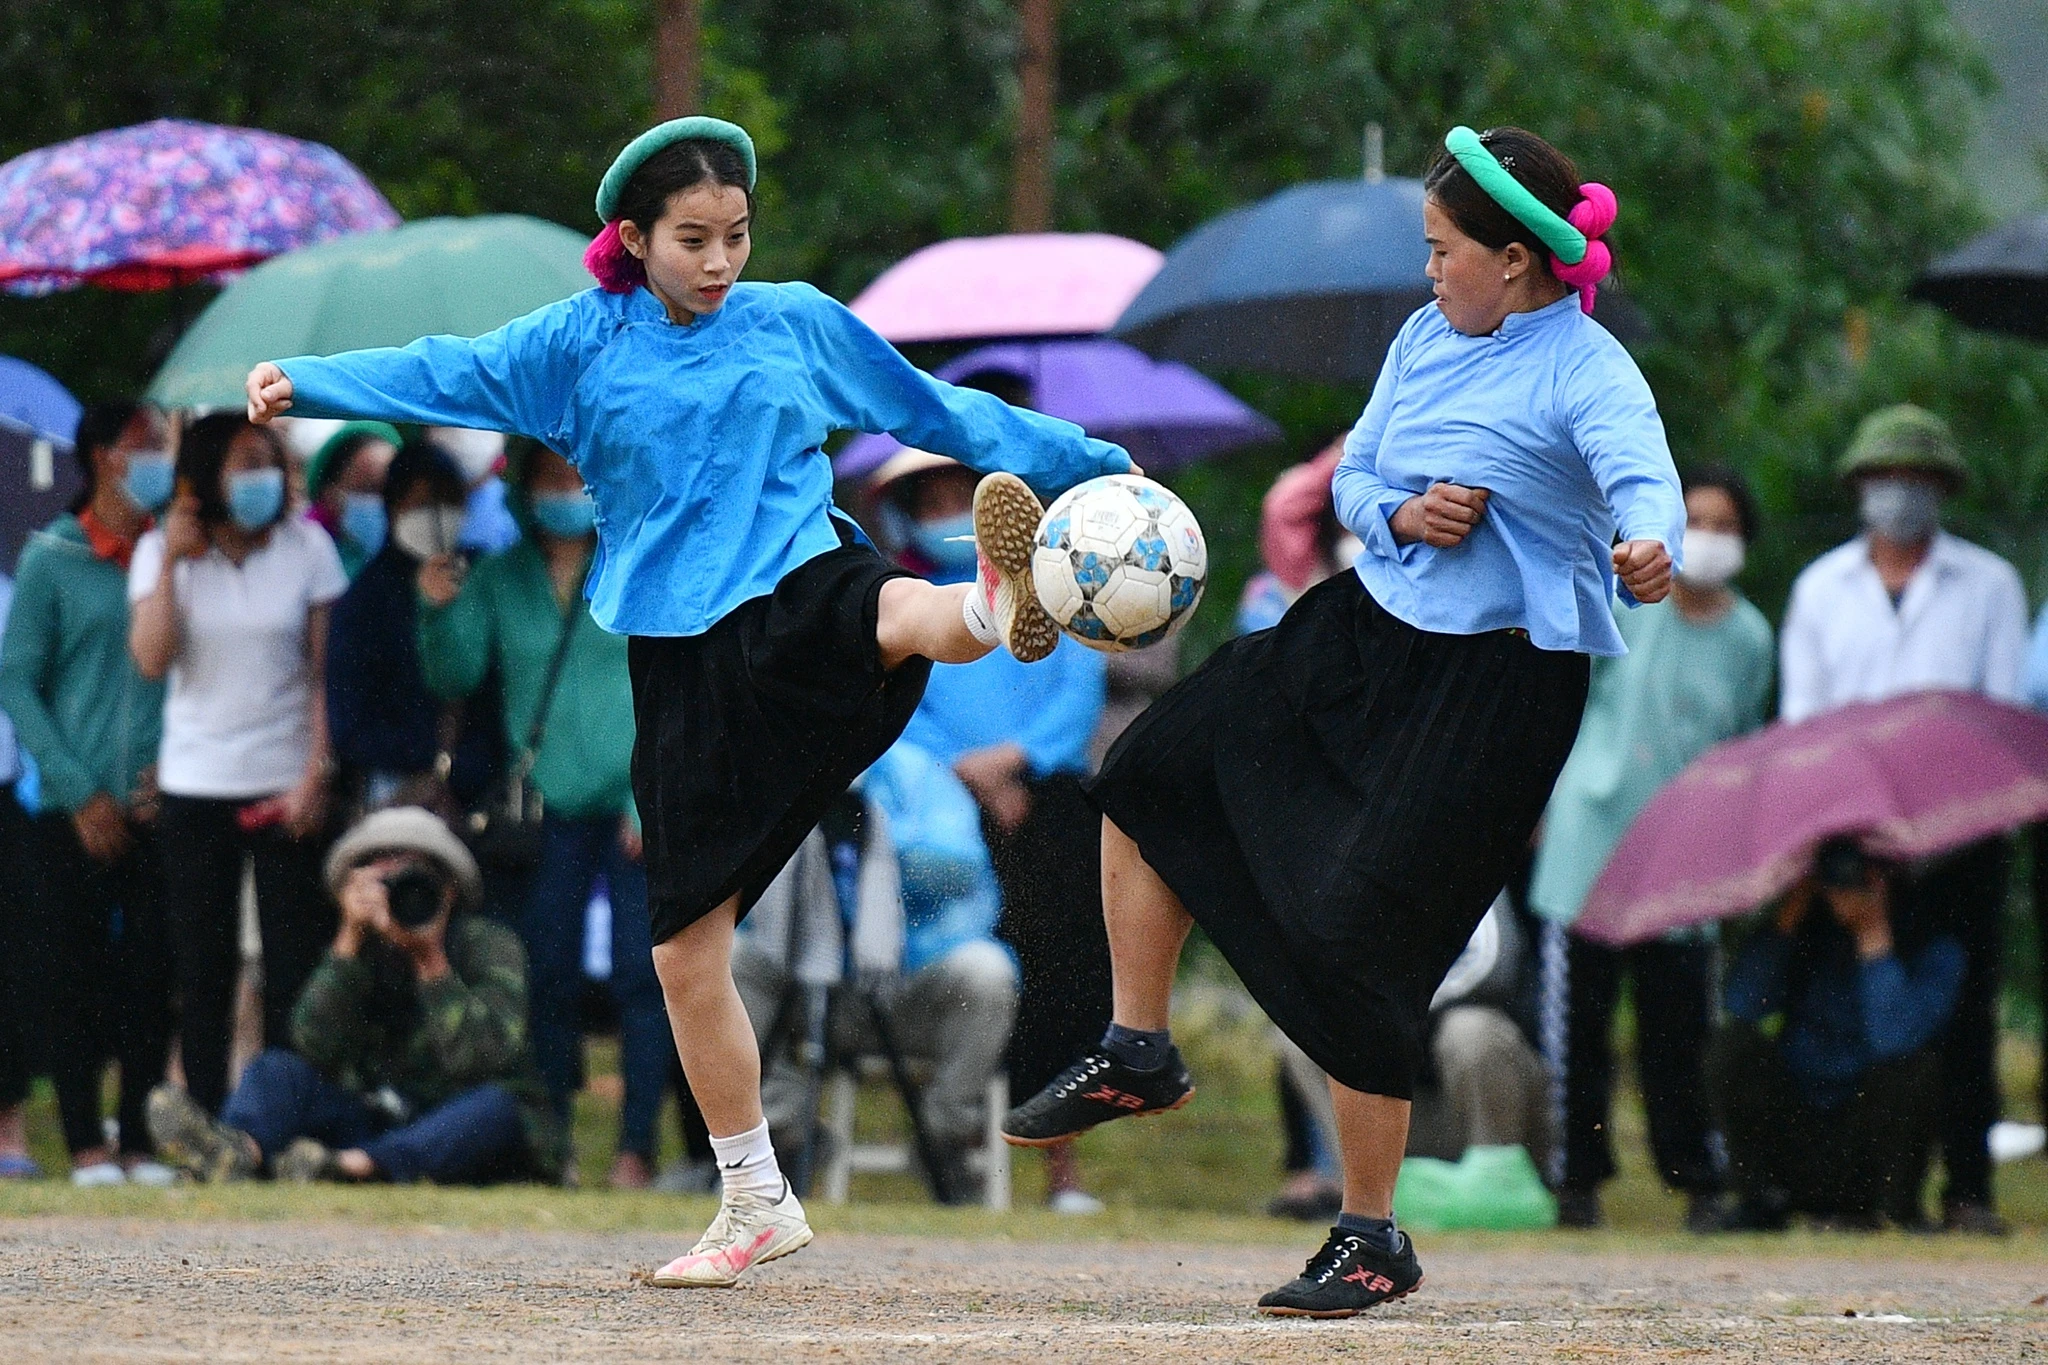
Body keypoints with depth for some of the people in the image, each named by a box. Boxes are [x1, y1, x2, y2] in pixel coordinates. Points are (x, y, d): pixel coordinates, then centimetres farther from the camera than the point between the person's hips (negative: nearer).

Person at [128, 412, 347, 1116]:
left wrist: (315, 776, -7)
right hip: (194, 788, 1)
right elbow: (152, 659, -11)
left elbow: (324, 674, 1)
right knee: (202, 975, 2)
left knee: (294, 971, -3)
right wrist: (172, 559, -14)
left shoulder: (307, 548, 0)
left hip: (286, 787, -1)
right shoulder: (159, 552, 1)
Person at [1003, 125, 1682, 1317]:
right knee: (1157, 774, 13)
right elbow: (1355, 479, 14)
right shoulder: (1427, 338, 6)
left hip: (1493, 683, -8)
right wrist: (1403, 515, -10)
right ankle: (1139, 1056, 28)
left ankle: (1373, 1239, 2)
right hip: (1368, 633, 8)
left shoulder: (1585, 372, -17)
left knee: (1350, 942, -11)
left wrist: (1649, 547, -60)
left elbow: (1641, 470, -37)